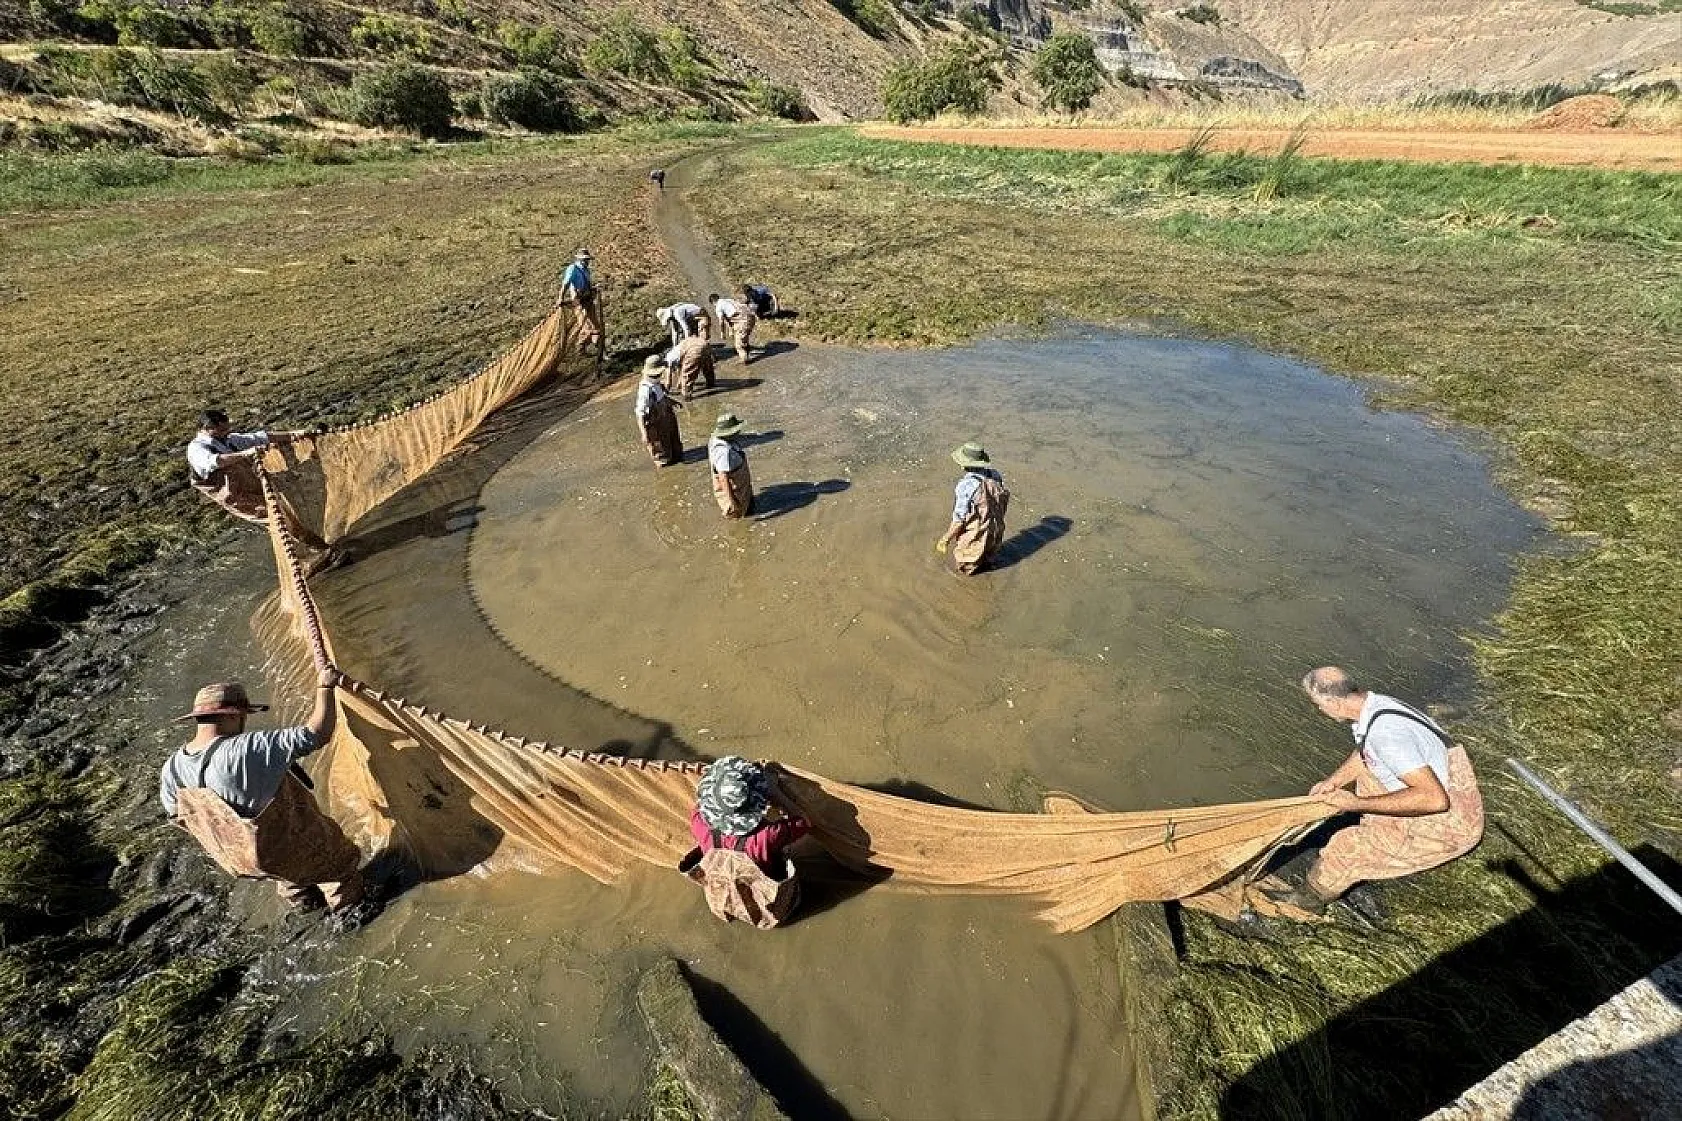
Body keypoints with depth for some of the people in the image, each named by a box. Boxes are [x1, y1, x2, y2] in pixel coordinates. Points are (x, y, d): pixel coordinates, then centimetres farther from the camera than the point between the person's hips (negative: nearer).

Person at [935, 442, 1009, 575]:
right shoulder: (996, 477, -10)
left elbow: (959, 522, -24)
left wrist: (944, 540, -8)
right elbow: (1005, 499, 5)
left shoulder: (965, 486, -29)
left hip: (974, 541, -6)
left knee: (960, 570, 20)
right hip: (995, 537, 6)